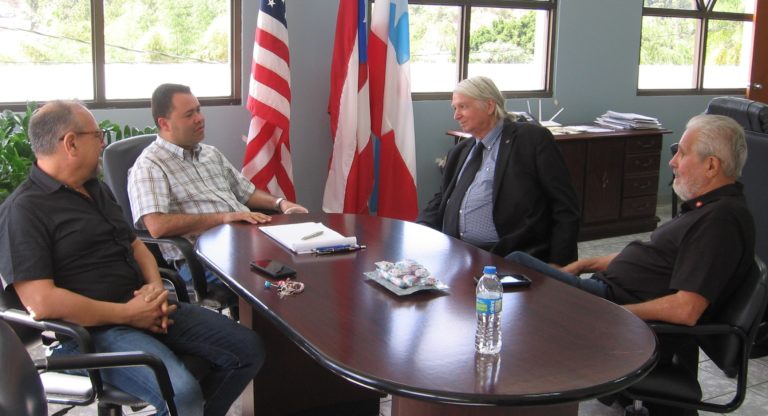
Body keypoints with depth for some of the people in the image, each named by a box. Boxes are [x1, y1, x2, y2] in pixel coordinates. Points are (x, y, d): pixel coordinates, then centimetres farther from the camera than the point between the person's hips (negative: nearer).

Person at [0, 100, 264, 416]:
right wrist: (128, 314, -17)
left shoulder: (97, 190, 16)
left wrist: (156, 286, -1)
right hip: (91, 330, -8)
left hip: (145, 308, 9)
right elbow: (41, 302, -21)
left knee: (248, 349, 1)